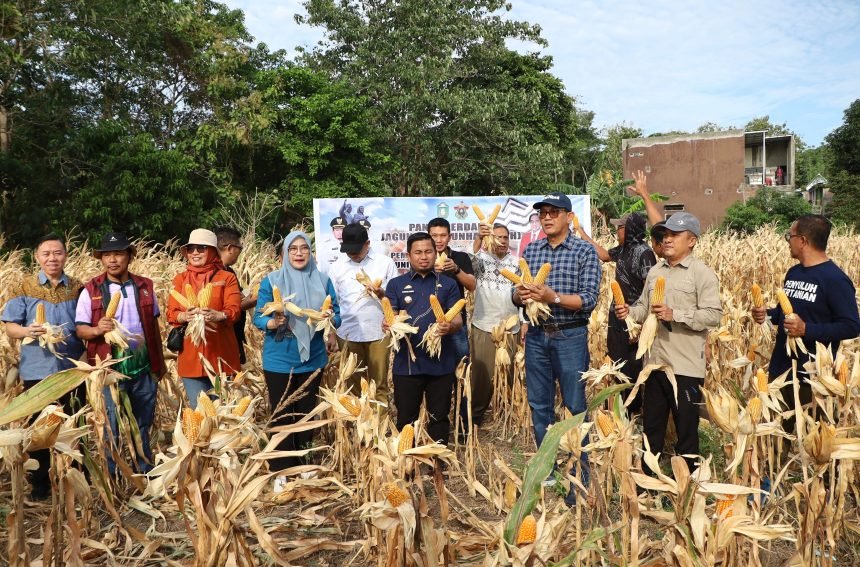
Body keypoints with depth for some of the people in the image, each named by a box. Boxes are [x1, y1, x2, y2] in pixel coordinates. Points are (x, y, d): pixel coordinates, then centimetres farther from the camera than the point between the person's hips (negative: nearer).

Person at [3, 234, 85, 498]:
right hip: (37, 370, -1)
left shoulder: (78, 288, 5)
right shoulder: (24, 287, 0)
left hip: (73, 370, 1)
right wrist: (28, 331, -23)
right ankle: (39, 483, 21)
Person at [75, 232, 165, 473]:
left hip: (144, 368, 3)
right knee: (111, 427, 5)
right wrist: (97, 330, -27)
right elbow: (80, 329, -4)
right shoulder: (91, 290, -4)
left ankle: (146, 473, 28)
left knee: (144, 425, 14)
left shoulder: (145, 286, 4)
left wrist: (161, 360, 13)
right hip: (110, 370, -2)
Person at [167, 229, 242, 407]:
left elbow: (234, 310, -7)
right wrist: (187, 316, -22)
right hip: (191, 356, 2)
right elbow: (171, 314, 1)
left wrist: (218, 315, -29)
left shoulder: (227, 278, 4)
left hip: (221, 355, -1)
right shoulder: (180, 279, 11)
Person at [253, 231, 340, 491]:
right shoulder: (271, 281, -6)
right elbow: (258, 317, -8)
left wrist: (327, 320, -19)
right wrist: (272, 323, -29)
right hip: (279, 360, -3)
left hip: (312, 358, 3)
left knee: (307, 413, 13)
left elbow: (336, 314, 3)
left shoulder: (322, 280, 2)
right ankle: (281, 470, 13)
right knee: (281, 415, 3)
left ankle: (303, 463, 30)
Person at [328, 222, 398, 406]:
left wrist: (382, 294, -18)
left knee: (380, 381, 5)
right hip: (348, 333, 2)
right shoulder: (337, 267, 6)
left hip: (378, 331, -1)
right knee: (353, 382, 10)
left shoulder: (385, 263, 0)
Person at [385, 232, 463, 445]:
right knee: (406, 419, 8)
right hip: (406, 363, 0)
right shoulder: (396, 284, 8)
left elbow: (458, 320, 0)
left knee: (439, 417, 10)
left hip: (441, 363, 0)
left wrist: (450, 326, -25)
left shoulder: (448, 284, 7)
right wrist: (388, 324, -25)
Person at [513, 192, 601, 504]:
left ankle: (579, 475, 14)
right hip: (536, 336, 4)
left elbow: (589, 299, -12)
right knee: (539, 406, 11)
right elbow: (517, 293, 8)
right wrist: (520, 294, -16)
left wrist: (552, 297, -25)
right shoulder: (530, 250, 8)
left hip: (570, 337, -4)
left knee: (575, 407, 2)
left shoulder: (585, 251, -5)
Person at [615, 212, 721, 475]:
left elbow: (713, 315, -16)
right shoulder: (655, 272, 11)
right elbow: (644, 308, 15)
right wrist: (629, 312, -6)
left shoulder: (702, 273, -8)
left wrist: (675, 314, -24)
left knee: (686, 430, 7)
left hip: (686, 366, -6)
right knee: (651, 426, 16)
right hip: (656, 362, 6)